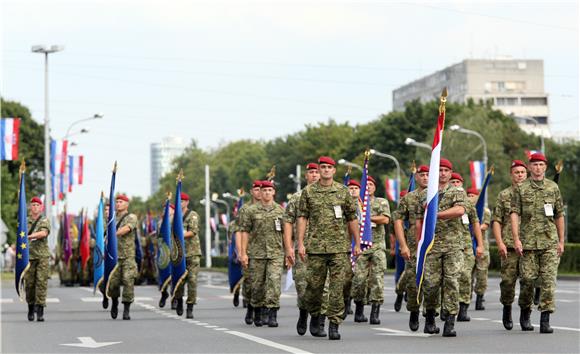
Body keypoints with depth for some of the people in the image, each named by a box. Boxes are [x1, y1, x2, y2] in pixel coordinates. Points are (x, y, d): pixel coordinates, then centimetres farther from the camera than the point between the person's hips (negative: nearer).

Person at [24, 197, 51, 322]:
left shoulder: (45, 221, 4)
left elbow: (44, 233, -15)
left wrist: (30, 236, -23)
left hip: (42, 256, -2)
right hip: (29, 256, 2)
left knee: (41, 282, -9)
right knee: (29, 283, 2)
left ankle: (40, 311, -10)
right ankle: (31, 308, 18)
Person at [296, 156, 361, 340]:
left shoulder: (343, 191, 8)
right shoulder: (308, 192, 7)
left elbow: (352, 219, 11)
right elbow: (302, 217, 5)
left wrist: (357, 243, 8)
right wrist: (300, 243, -3)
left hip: (339, 247, 0)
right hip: (316, 247, 0)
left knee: (337, 286, -6)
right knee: (314, 285, 4)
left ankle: (334, 325, -4)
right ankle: (314, 317, 28)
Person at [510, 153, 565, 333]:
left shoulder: (553, 187, 10)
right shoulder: (520, 188, 4)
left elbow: (559, 215, 13)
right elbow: (514, 214, -1)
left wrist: (561, 241, 10)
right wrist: (516, 239, -11)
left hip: (550, 242, 1)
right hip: (528, 242, -1)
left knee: (548, 280, -7)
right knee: (527, 279, 0)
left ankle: (545, 320, -7)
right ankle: (525, 314, 21)